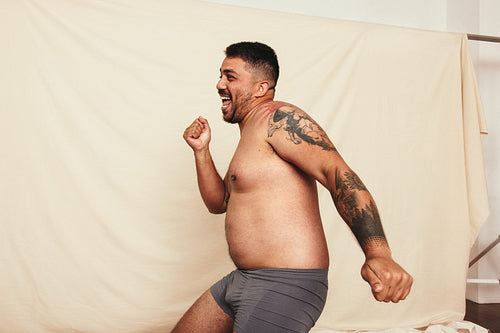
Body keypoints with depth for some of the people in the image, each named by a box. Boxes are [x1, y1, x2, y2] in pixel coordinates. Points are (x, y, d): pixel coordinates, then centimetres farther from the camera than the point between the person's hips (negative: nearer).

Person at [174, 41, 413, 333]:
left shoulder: (280, 118, -11)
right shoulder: (250, 134, 18)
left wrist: (378, 254, -38)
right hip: (243, 278, 10)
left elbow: (339, 174, -26)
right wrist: (201, 149, 7)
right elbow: (218, 202, 19)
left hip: (286, 285, -10)